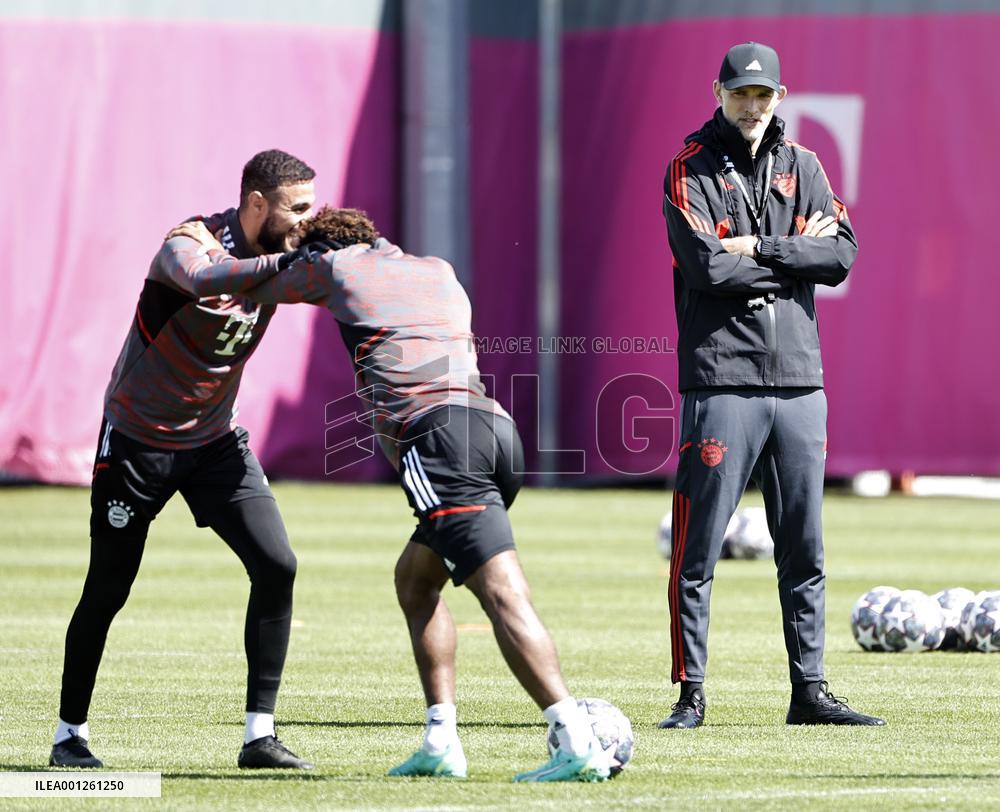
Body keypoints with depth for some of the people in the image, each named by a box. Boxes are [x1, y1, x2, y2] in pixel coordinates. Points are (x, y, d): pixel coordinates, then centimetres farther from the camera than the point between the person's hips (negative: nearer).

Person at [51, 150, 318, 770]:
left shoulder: (275, 256, -4)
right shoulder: (192, 244, -25)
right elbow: (205, 279, -47)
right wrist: (285, 261, -50)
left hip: (215, 439, 5)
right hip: (137, 439, -5)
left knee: (276, 565, -10)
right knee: (107, 591, 3)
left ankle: (260, 735, -5)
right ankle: (70, 735, 20)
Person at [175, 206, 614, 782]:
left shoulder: (335, 265, 18)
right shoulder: (439, 272, 33)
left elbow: (252, 291, 34)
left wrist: (207, 241, 56)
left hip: (441, 433, -7)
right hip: (499, 428, 7)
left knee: (504, 595, -17)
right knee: (415, 578, 22)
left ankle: (580, 745, -30)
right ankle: (441, 744, 14)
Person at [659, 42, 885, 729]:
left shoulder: (803, 168, 12)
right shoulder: (691, 169, -1)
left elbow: (843, 256, -2)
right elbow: (708, 266, -15)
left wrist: (759, 249, -11)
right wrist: (798, 251, -7)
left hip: (800, 383, 5)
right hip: (723, 381, -4)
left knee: (804, 549, 7)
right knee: (698, 549, -5)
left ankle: (809, 691, 13)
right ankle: (691, 694, 1)